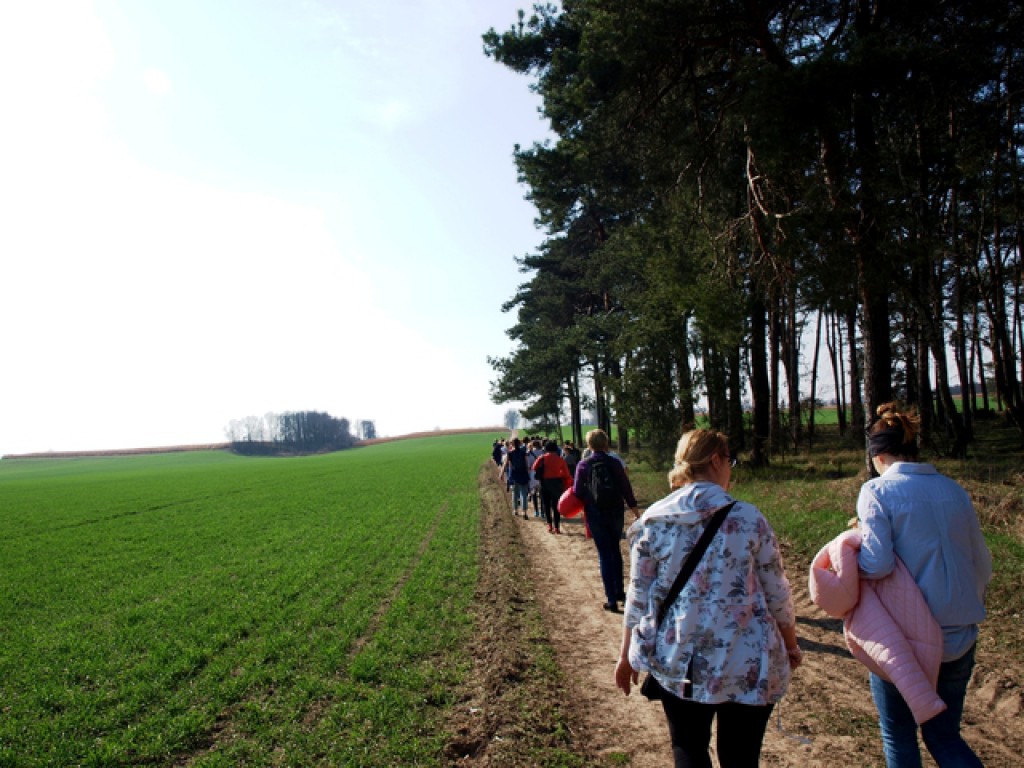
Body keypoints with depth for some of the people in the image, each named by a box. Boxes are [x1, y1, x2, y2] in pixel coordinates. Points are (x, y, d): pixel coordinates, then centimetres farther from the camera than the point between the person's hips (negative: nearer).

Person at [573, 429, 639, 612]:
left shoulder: (583, 465, -9)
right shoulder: (614, 463, -6)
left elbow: (577, 491, -6)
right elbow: (626, 487, -3)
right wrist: (633, 507, 7)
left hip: (595, 515, -2)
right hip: (616, 514, 2)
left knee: (604, 555, 4)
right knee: (615, 550, 20)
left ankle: (611, 599, 1)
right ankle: (619, 591, 28)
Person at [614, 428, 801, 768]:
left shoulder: (651, 521, -5)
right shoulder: (748, 517, -8)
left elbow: (638, 596, -1)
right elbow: (777, 592, 0)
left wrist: (626, 655, 12)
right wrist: (791, 644, 18)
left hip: (677, 663, 1)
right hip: (747, 665, -1)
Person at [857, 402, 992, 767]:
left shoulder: (878, 490, -13)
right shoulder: (953, 489, 3)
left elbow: (877, 564, -24)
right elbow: (982, 564, 8)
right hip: (959, 639, 5)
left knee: (898, 737, 16)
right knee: (944, 735, 22)